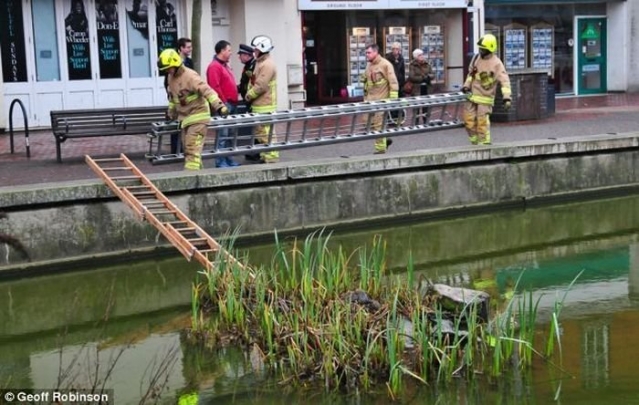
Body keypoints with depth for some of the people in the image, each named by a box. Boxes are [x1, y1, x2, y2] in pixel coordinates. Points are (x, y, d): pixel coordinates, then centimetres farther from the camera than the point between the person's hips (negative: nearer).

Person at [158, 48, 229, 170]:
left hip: (198, 116, -9)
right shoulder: (171, 77, 7)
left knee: (193, 147, -14)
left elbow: (206, 90, -28)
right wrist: (171, 113, 29)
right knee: (187, 148, 12)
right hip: (185, 118, 9)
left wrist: (219, 106, -38)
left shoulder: (190, 76, -20)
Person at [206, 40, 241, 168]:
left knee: (229, 134, 12)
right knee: (223, 134, -9)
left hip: (231, 105, 10)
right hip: (224, 105, -10)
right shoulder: (214, 66, -12)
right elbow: (215, 87, -20)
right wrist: (223, 103, -19)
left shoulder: (225, 65, 20)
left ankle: (228, 159, 18)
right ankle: (220, 162, -6)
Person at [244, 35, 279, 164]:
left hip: (265, 107, -11)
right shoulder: (259, 63, 18)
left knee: (266, 134, -10)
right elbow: (253, 82, 22)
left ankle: (271, 159, -7)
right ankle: (264, 157, 24)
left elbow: (261, 86, -20)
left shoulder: (267, 65, -14)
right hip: (258, 106, 11)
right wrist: (249, 94, 5)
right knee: (259, 133, 16)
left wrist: (248, 96, -9)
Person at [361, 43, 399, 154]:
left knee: (379, 124, -5)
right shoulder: (369, 65, 13)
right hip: (370, 99, 8)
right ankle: (385, 140, 23)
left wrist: (393, 98, -17)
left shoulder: (385, 65, -10)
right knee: (368, 121, 5)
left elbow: (393, 82, -13)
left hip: (381, 99, -8)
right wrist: (365, 96, 21)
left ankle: (380, 148, 6)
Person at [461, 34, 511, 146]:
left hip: (485, 98, -6)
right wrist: (466, 85, 6)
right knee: (469, 120, 6)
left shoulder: (496, 63, -14)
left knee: (482, 122, -8)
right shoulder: (476, 58, 4)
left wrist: (507, 98, -29)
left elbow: (504, 81, -19)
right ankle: (475, 142, 23)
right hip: (472, 95, 6)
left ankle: (485, 144, 6)